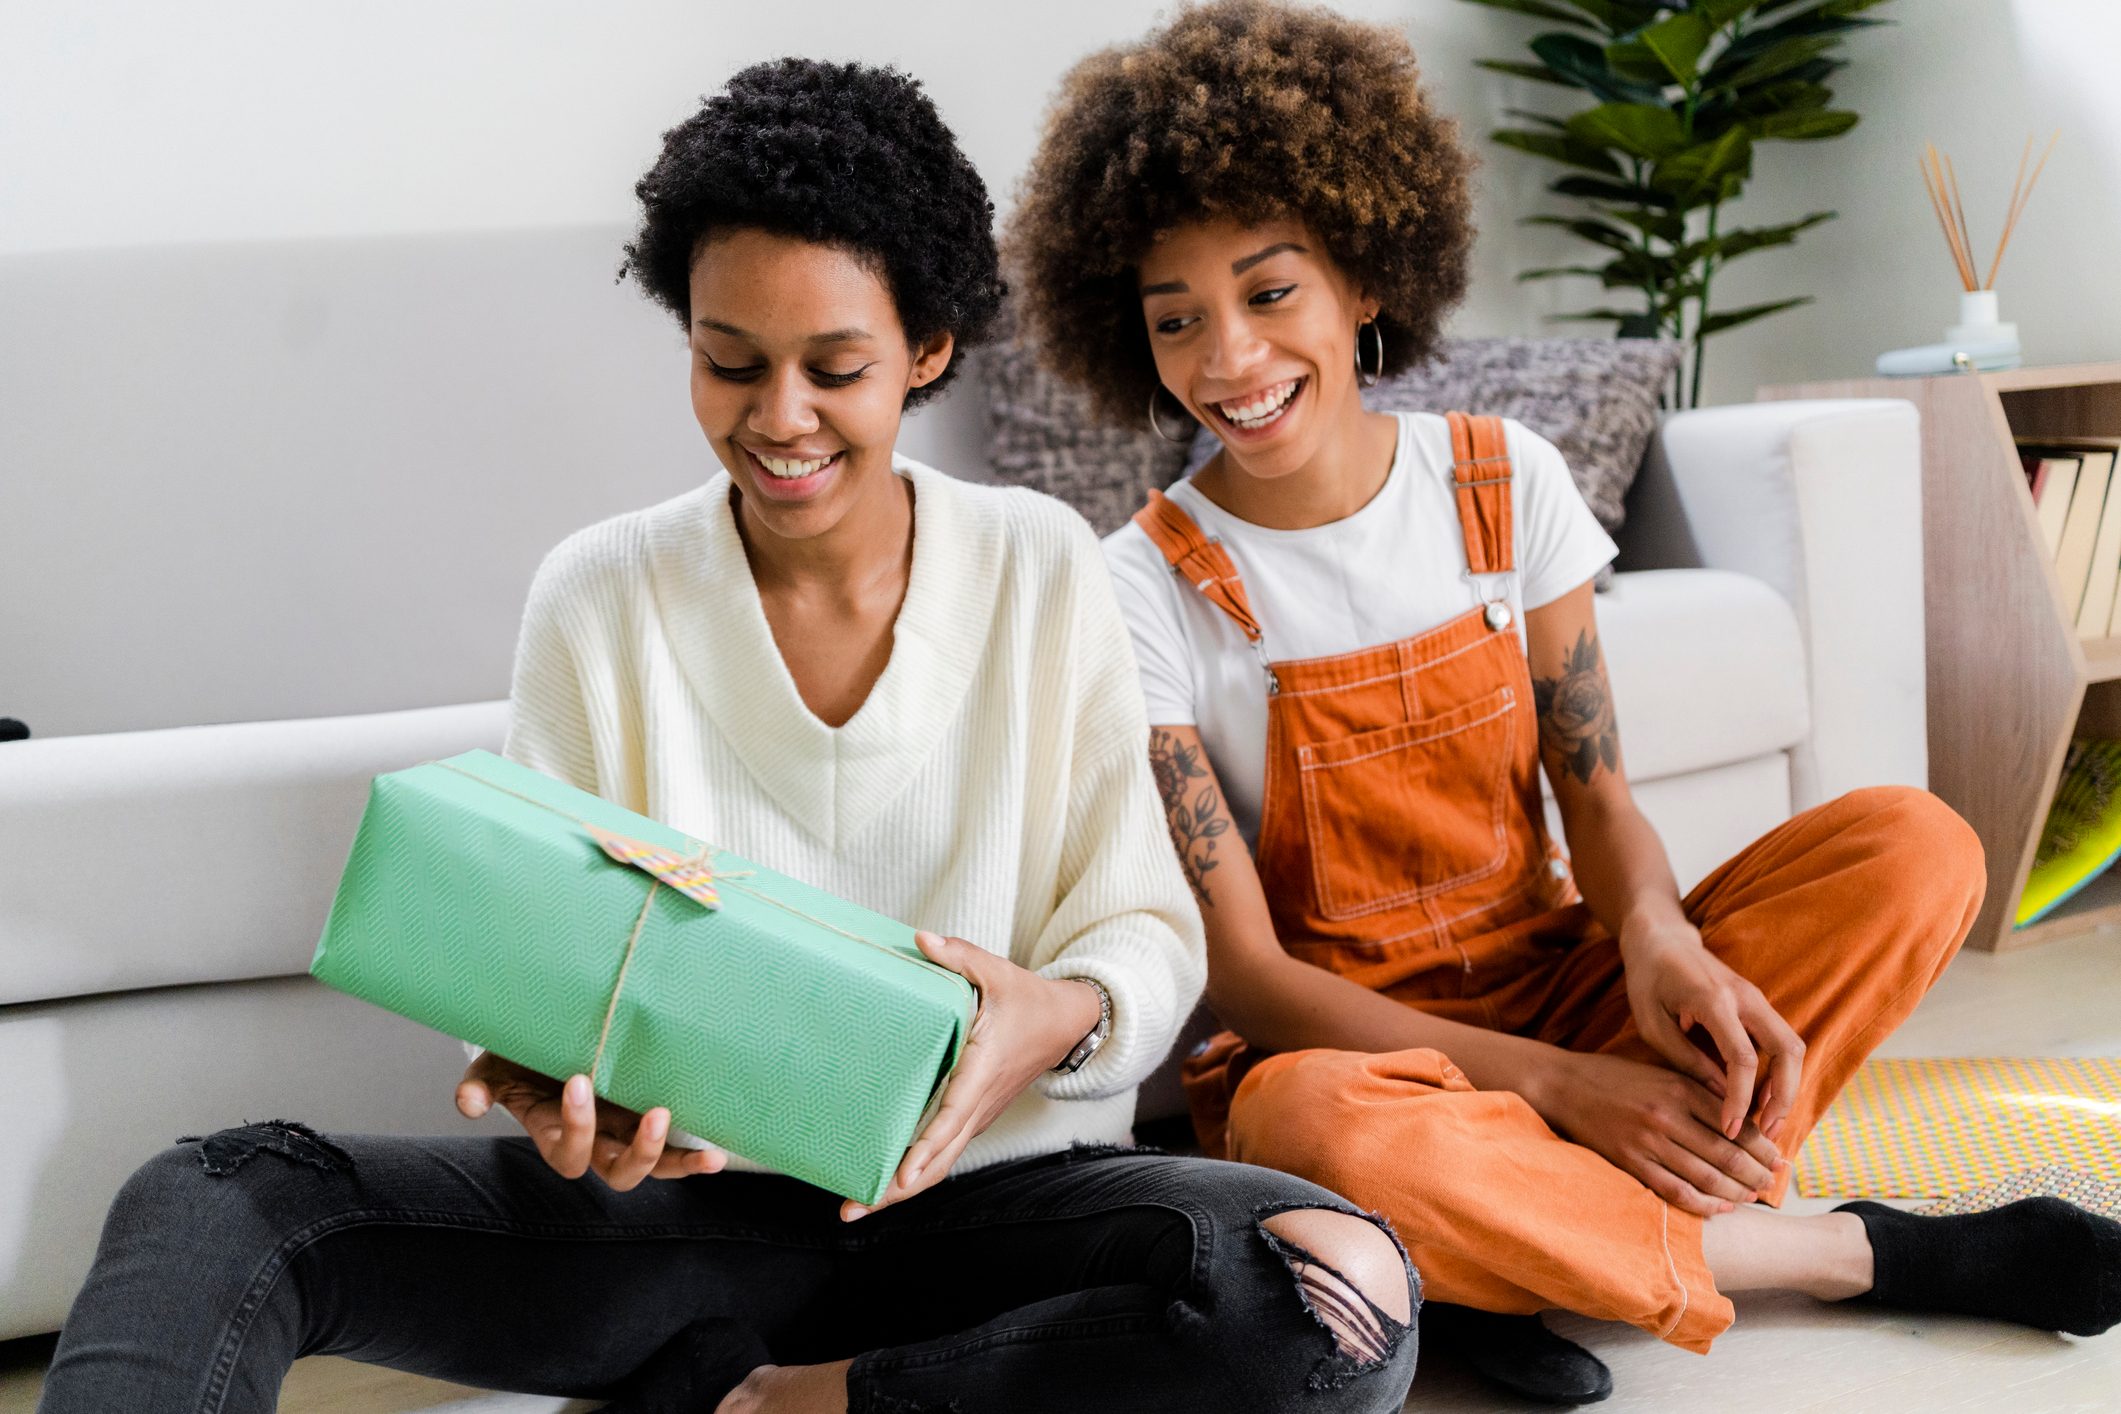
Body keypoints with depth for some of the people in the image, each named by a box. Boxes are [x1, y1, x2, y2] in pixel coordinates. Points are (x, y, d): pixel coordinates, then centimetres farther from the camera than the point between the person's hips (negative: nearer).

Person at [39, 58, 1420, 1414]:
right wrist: (544, 1078, -24)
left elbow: (1148, 932, 1)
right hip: (684, 1196, -1)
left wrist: (1063, 1015, -23)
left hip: (985, 1191, 2)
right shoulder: (598, 599, 1)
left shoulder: (1045, 573, 0)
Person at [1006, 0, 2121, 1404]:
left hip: (1551, 985, 4)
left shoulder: (1502, 479, 0)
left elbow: (1597, 798, 0)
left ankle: (1528, 1248, -24)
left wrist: (1658, 935, -25)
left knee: (1913, 844, -16)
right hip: (1342, 1043, -4)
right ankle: (1859, 1252, -20)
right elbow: (1245, 970, -14)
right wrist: (1554, 1085, -25)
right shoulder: (1148, 591, -12)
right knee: (1315, 1128, -41)